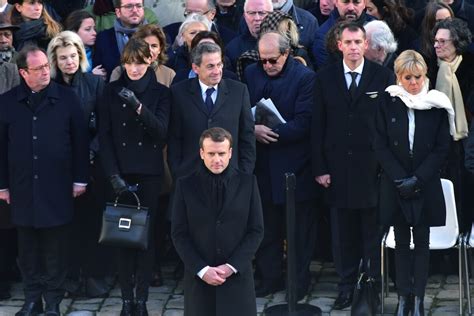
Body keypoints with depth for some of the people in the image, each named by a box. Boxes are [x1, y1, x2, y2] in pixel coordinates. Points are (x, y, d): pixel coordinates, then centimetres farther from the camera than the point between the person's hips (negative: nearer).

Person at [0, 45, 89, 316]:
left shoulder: (66, 98, -1)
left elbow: (80, 140, 1)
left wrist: (80, 179, 0)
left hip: (57, 185, -2)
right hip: (23, 186, 2)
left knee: (55, 245, 3)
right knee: (28, 245, 8)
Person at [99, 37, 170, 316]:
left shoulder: (161, 92, 3)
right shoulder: (112, 91, 5)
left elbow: (161, 131, -10)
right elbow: (104, 135, 2)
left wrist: (138, 106, -25)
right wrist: (113, 174, -8)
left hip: (150, 173, -1)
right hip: (121, 173, 1)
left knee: (147, 233, -1)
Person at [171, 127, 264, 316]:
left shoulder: (247, 183, 3)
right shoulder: (185, 185, 2)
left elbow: (256, 230, 1)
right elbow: (179, 234, 1)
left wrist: (232, 267, -8)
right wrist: (202, 270, -10)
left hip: (238, 276, 0)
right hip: (198, 279, 0)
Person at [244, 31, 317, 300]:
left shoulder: (305, 77, -10)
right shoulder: (252, 73, 5)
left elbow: (303, 123, -16)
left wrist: (268, 132, -18)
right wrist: (252, 130, -14)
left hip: (294, 165, -4)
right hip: (262, 164, 4)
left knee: (300, 225, 8)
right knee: (267, 224, 12)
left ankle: (300, 280, 19)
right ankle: (270, 277, 23)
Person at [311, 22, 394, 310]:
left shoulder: (384, 76, -1)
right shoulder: (325, 78, 4)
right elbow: (318, 126, 4)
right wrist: (320, 168, -1)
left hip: (373, 168, -2)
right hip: (338, 167, 2)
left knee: (374, 230, 5)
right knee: (343, 232, 8)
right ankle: (347, 285, 17)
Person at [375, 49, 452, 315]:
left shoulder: (437, 105, -2)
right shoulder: (388, 104, -1)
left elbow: (442, 148, -2)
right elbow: (381, 146, -1)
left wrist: (417, 179, -11)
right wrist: (400, 179, -10)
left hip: (426, 186, -1)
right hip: (395, 186, 1)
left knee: (422, 242, 2)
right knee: (402, 242, 6)